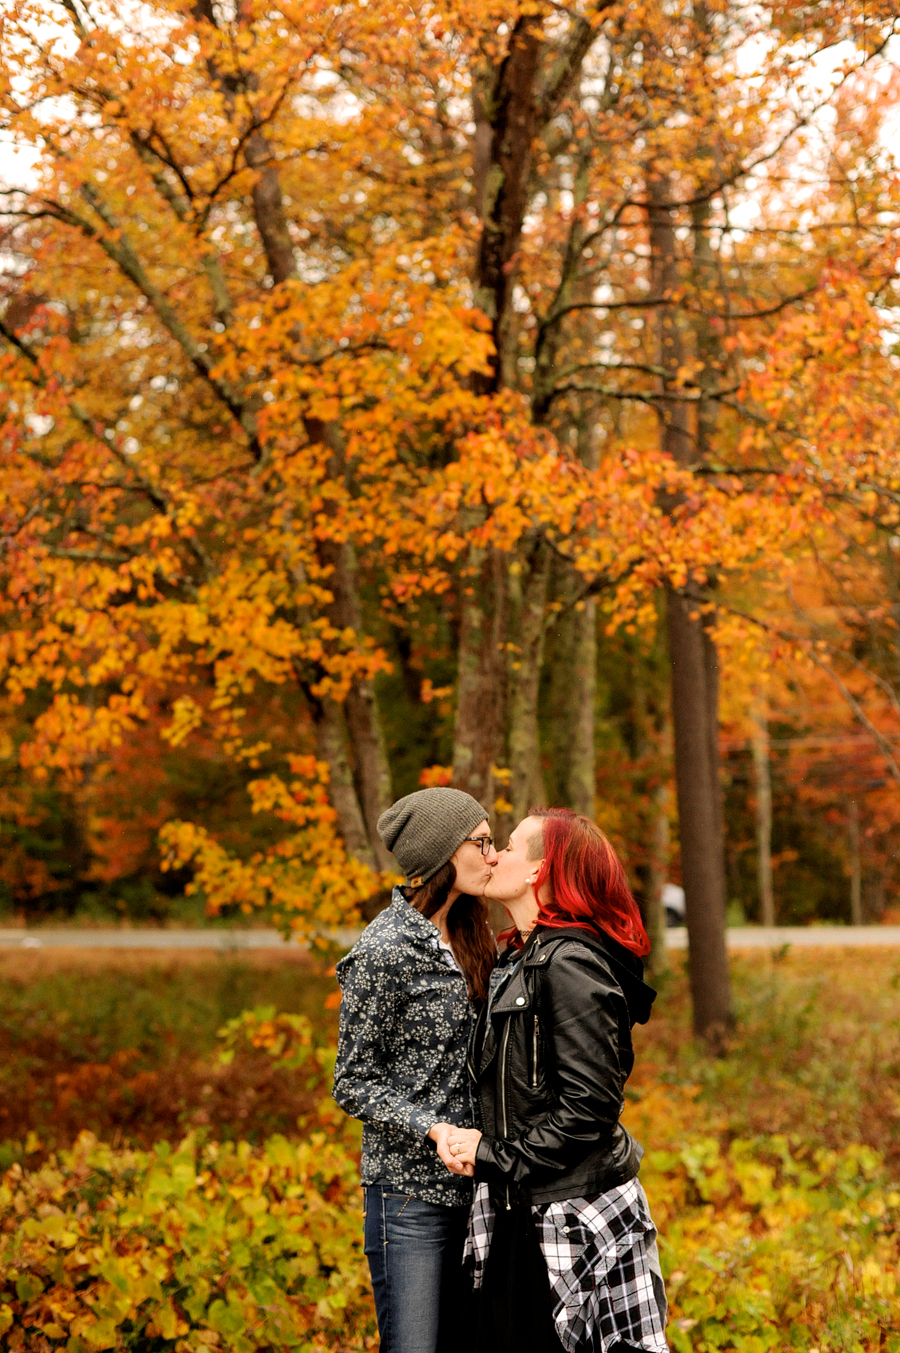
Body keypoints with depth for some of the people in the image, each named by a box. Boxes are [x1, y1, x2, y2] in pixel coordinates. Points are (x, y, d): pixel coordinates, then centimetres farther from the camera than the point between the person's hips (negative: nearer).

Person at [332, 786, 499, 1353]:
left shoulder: (471, 939, 10)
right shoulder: (384, 950, -14)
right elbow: (354, 1083, -11)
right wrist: (432, 1129, -23)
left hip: (473, 1180, 7)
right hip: (409, 1189, -7)